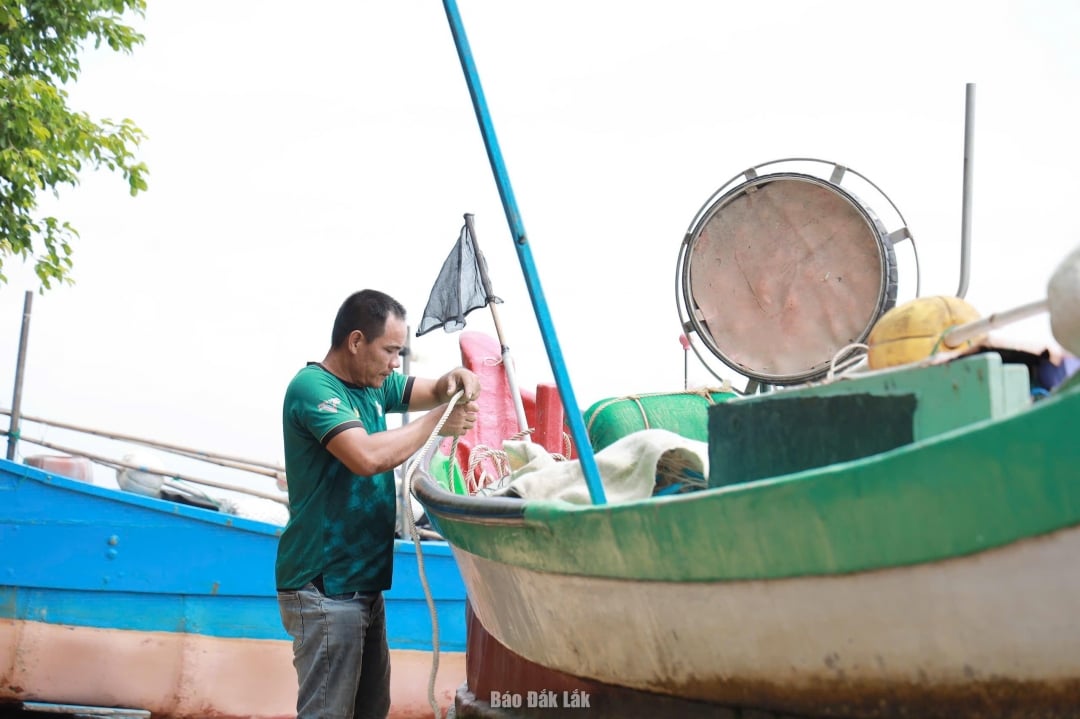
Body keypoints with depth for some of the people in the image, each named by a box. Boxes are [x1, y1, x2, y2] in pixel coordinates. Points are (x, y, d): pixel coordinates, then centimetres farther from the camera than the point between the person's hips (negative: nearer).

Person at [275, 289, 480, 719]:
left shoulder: (372, 385, 10)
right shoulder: (312, 388, -17)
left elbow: (428, 392, 22)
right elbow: (368, 457, -30)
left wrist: (453, 384, -3)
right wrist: (437, 423, -18)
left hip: (362, 584, 10)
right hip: (326, 590, -10)